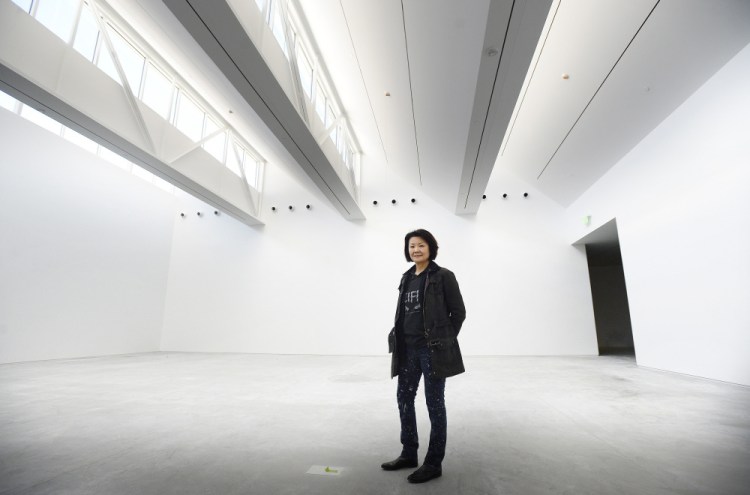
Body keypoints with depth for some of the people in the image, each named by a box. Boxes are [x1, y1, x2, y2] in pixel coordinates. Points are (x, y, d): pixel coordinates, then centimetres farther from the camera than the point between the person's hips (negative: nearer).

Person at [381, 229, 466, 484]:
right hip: (408, 348, 7)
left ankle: (434, 463, 21)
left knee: (434, 403, 5)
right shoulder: (407, 278, 11)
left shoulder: (443, 276, -8)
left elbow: (458, 312, -6)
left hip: (432, 350, -7)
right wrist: (400, 340, 9)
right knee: (404, 398, 15)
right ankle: (409, 454, 34)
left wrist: (444, 342, -5)